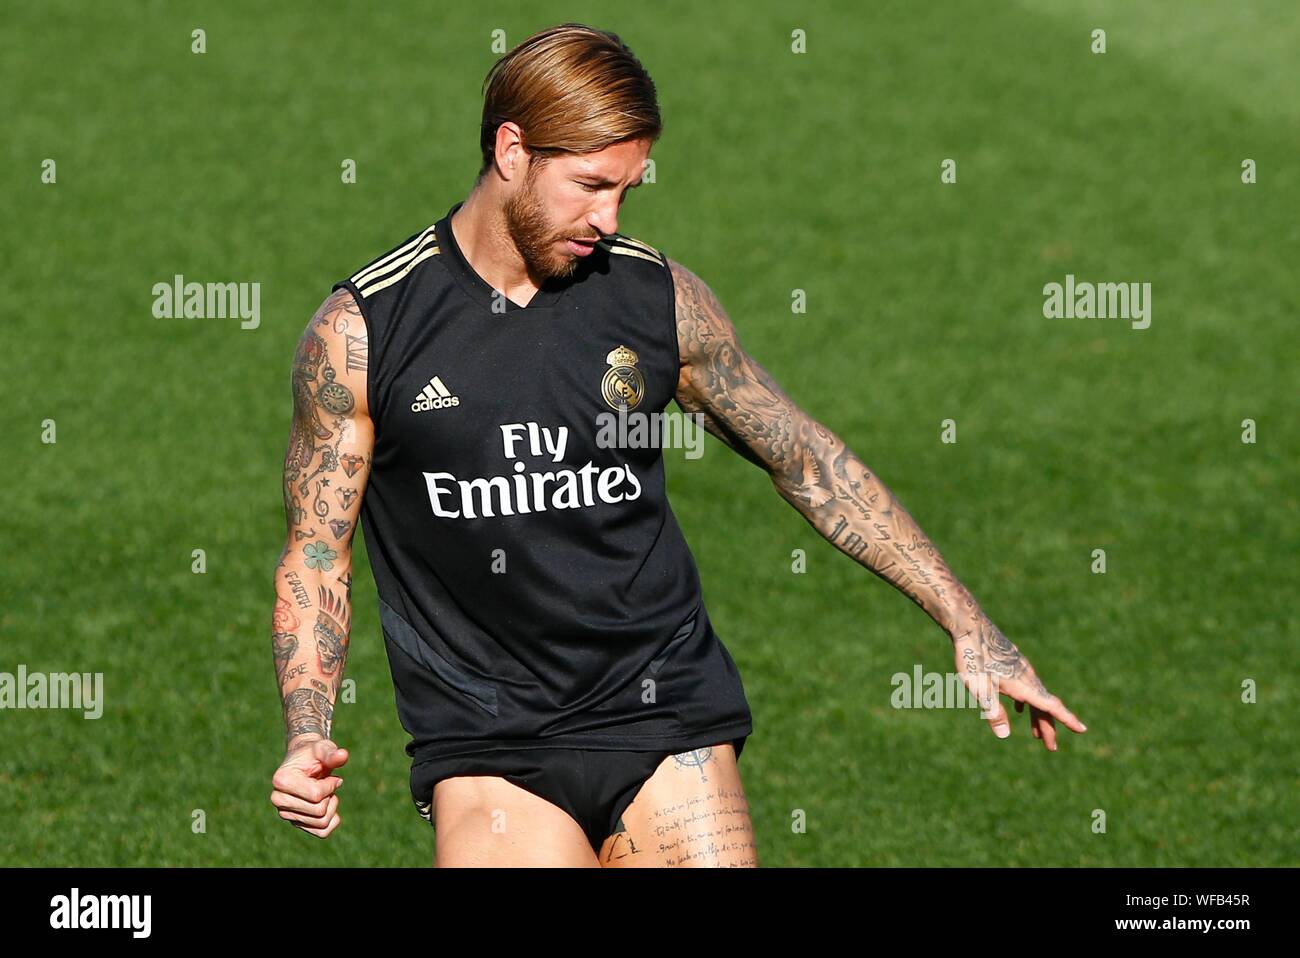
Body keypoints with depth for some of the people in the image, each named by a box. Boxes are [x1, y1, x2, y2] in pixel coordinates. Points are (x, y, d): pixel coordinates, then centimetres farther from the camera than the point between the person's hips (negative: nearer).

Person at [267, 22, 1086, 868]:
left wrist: (965, 622, 11)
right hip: (486, 749, -2)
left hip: (667, 710, 2)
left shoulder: (662, 298, 4)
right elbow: (317, 552, 4)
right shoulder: (360, 330, -2)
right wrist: (308, 739, -10)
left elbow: (809, 462, 13)